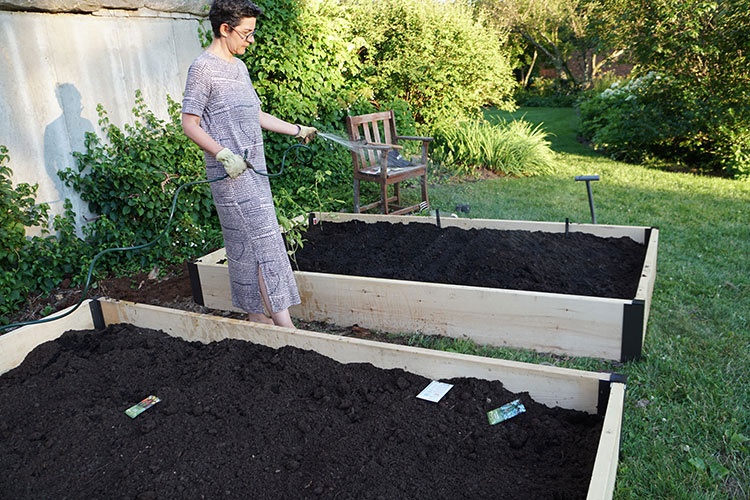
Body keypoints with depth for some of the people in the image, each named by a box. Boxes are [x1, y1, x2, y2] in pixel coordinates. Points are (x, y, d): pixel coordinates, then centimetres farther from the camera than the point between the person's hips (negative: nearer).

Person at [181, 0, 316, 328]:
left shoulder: (239, 67, 18)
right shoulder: (203, 67, -9)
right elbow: (190, 124, -12)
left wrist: (297, 130, 24)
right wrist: (224, 154, -23)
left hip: (253, 169, 9)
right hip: (230, 174, -9)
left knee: (248, 245, 11)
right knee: (264, 242, -11)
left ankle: (256, 316, 20)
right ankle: (284, 324, -6)